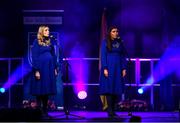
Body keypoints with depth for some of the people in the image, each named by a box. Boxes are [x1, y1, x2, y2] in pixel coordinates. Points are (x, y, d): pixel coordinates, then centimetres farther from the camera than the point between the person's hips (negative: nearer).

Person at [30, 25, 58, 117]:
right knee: (40, 90, -2)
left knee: (47, 89, 7)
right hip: (41, 68, -6)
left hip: (49, 68, 6)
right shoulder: (37, 42, -4)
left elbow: (53, 55, 14)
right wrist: (36, 70, -16)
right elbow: (34, 57, -9)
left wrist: (55, 68, 8)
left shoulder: (49, 42, 12)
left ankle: (45, 110, 13)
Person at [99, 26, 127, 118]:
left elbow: (123, 56, 11)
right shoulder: (105, 42, -1)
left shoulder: (119, 42, 10)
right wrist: (105, 68, -14)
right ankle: (110, 111, -9)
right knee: (109, 88, -9)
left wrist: (124, 68, 4)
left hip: (118, 68, 4)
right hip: (109, 68, -4)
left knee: (116, 89, 2)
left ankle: (112, 110, 7)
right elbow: (103, 56, -5)